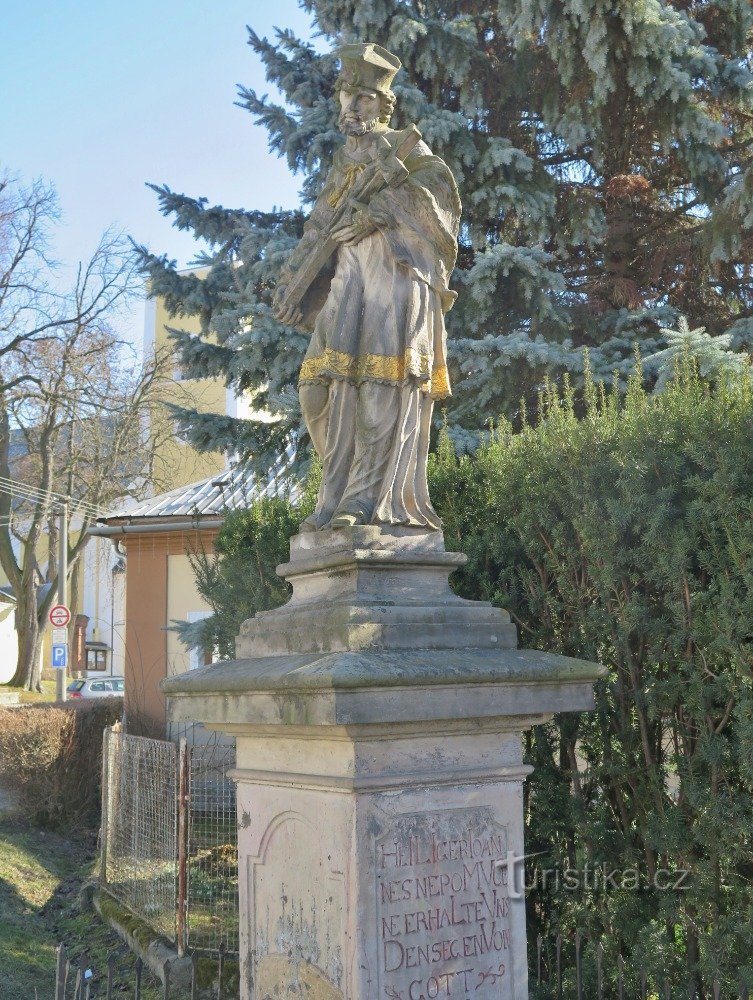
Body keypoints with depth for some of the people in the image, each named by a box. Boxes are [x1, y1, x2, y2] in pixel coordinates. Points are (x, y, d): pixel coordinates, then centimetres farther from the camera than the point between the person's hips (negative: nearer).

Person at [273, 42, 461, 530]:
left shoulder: (406, 145, 10)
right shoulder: (345, 160, 26)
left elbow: (438, 188, -8)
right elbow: (319, 229, 23)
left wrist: (377, 210, -14)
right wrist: (290, 281, 13)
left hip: (397, 274, -6)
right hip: (349, 277, 6)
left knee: (384, 384, -15)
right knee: (342, 386, -3)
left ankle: (369, 497, -21)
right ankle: (339, 500, -3)